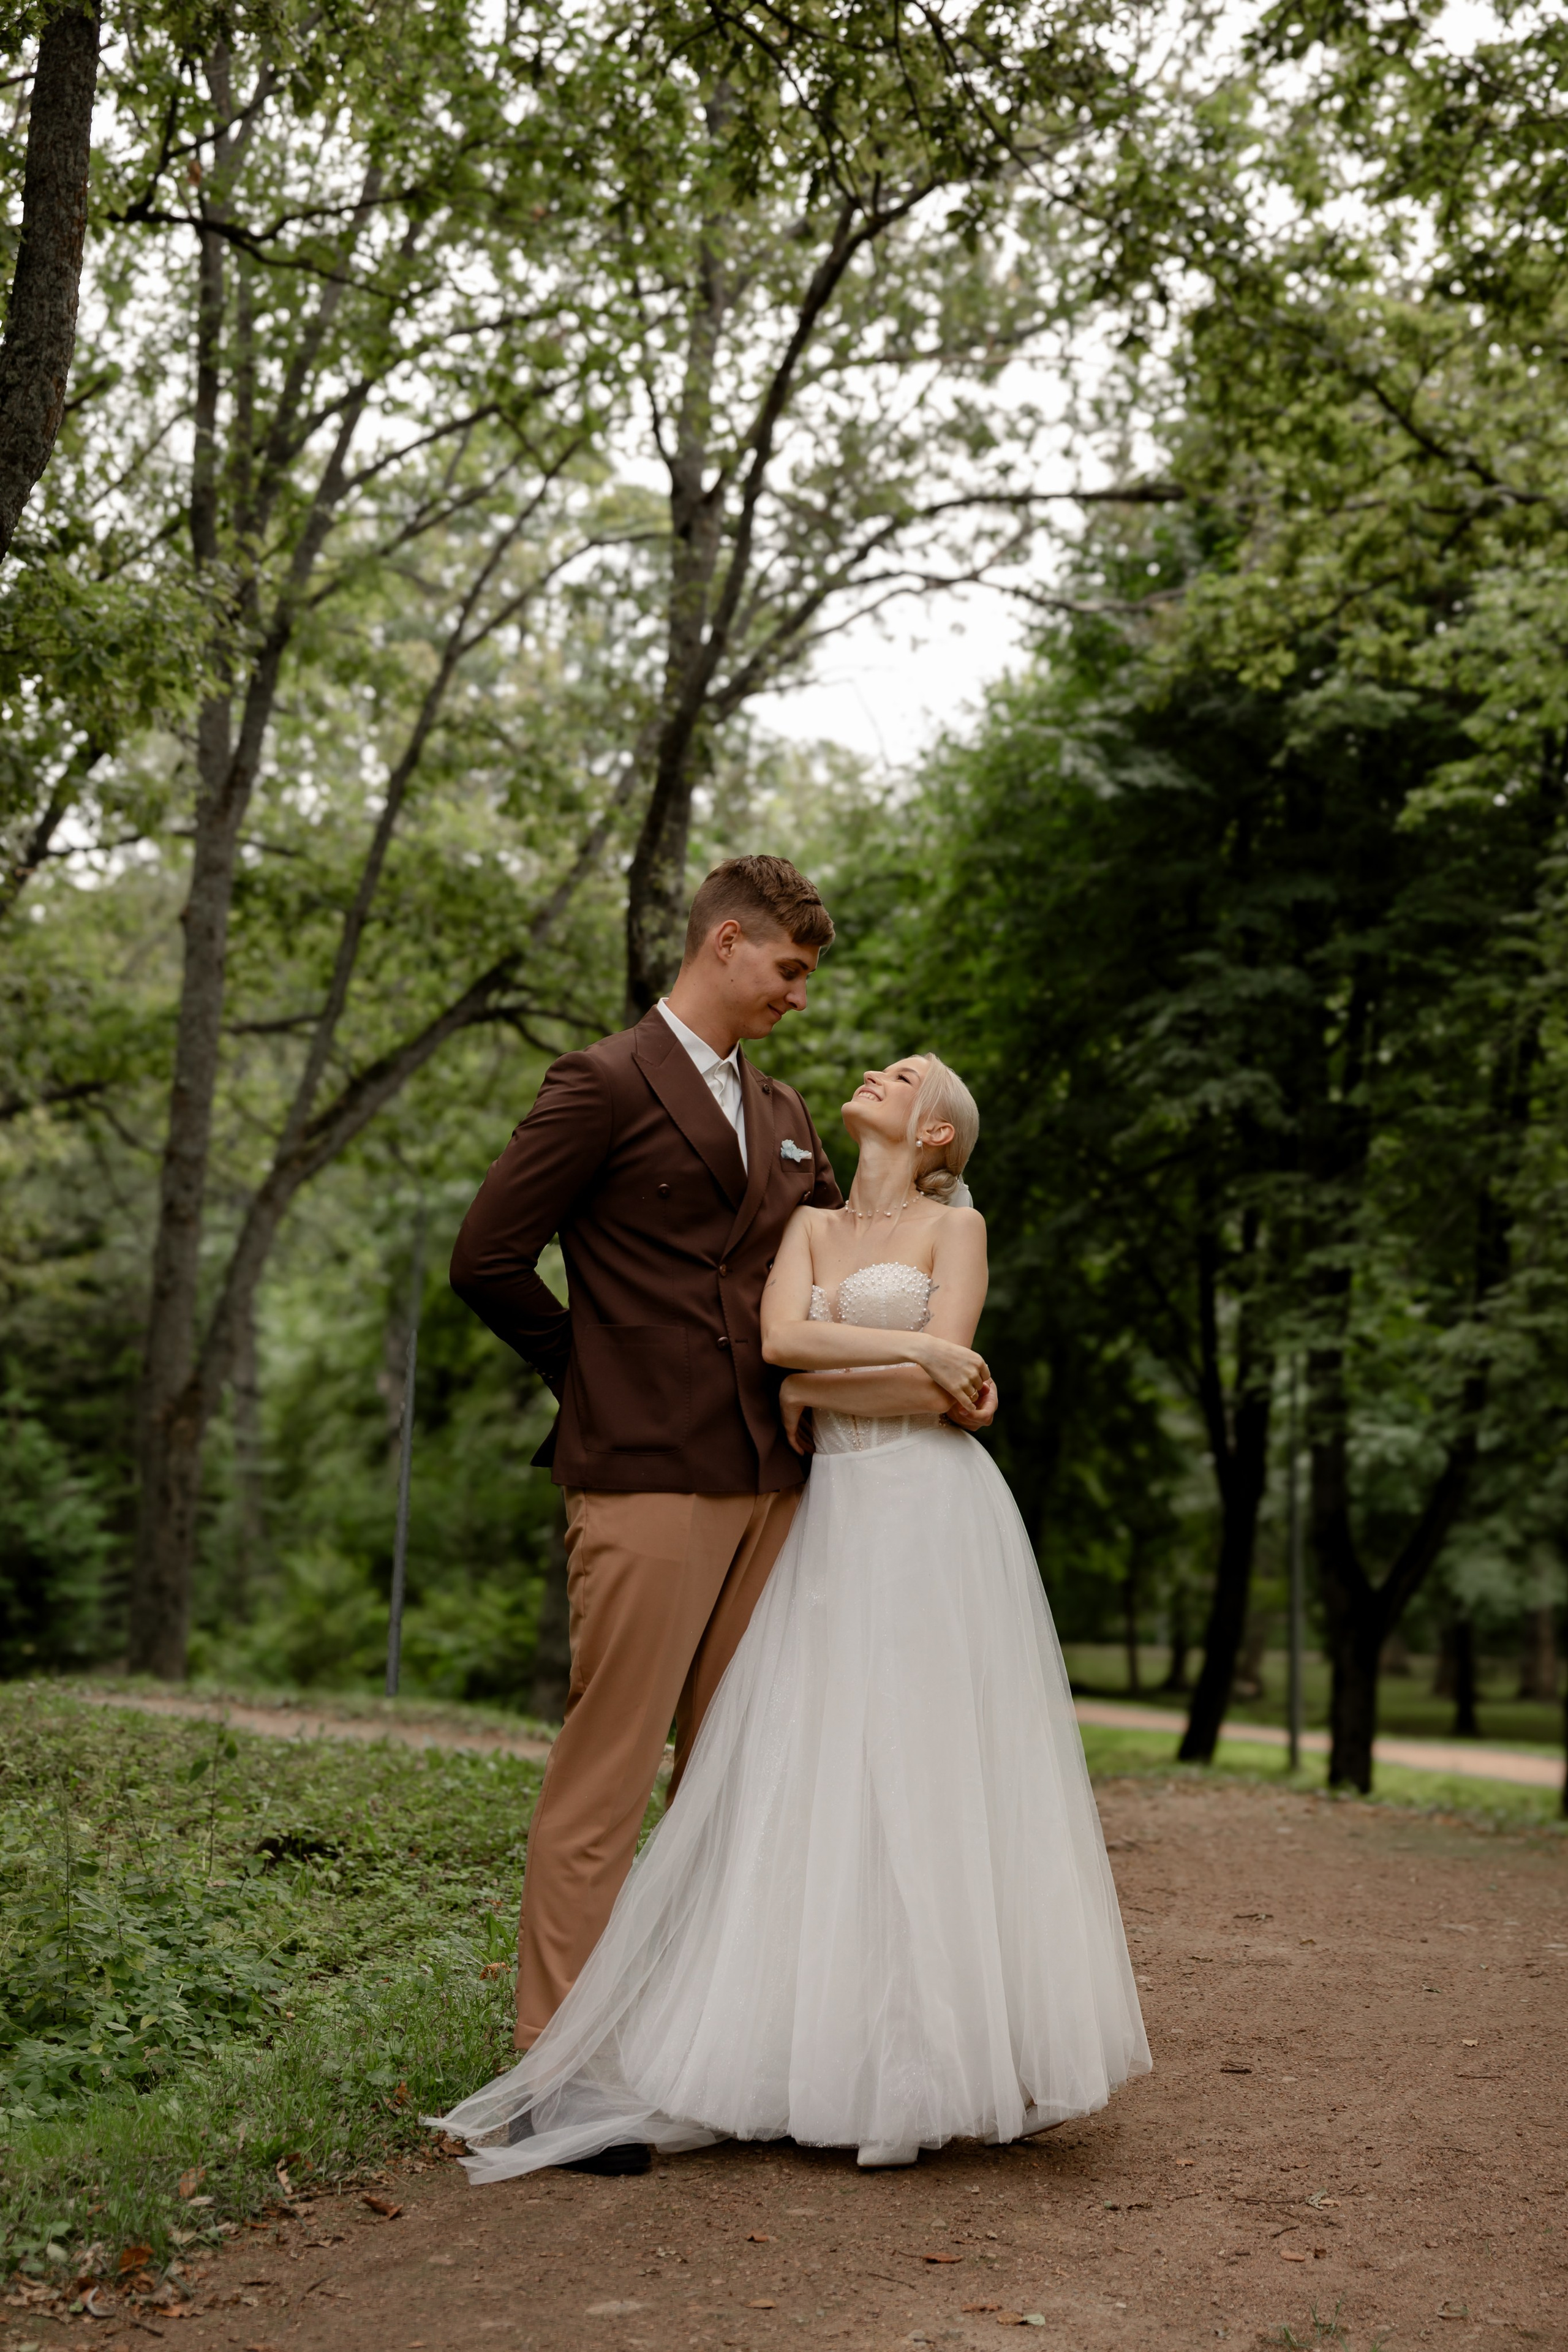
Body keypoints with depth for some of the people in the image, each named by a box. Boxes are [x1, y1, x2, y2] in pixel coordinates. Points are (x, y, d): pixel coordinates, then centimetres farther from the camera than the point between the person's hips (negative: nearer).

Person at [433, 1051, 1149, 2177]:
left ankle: (943, 2055, 1)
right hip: (834, 1522, 4)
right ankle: (825, 2042, 5)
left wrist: (810, 1393, -3)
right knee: (816, 1778, 0)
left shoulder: (955, 1226, 4)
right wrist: (908, 1346, -10)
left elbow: (942, 1395, -8)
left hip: (935, 1519, -4)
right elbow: (778, 1337, -3)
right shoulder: (809, 1224, 16)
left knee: (931, 1772, -5)